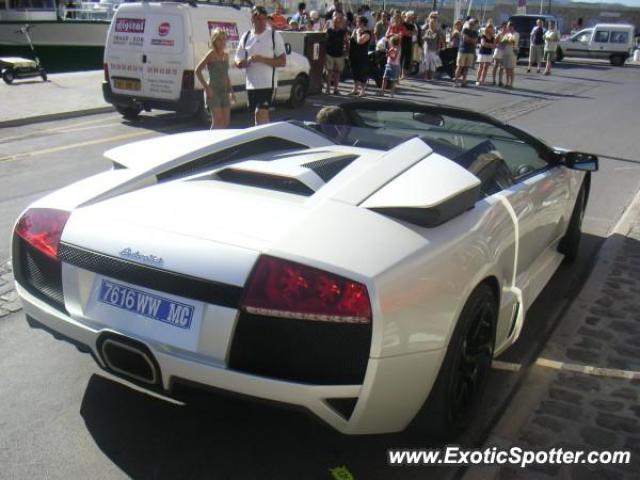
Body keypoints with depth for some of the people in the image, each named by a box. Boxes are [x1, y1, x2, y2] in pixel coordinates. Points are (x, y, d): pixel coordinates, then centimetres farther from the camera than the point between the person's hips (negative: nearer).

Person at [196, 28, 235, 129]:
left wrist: (231, 91, 16)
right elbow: (197, 70, -12)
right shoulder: (211, 54, -9)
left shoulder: (226, 56, 12)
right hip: (213, 92, -7)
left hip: (224, 92, 7)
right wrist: (206, 87, -16)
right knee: (217, 121, -12)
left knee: (226, 121, 7)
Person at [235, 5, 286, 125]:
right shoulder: (246, 37, 9)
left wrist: (263, 59, -18)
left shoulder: (274, 36, -2)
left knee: (260, 113, -15)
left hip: (268, 84, -4)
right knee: (262, 115, 13)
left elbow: (282, 61, -6)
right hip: (251, 84, 4)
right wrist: (248, 61, -12)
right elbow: (238, 63, 10)